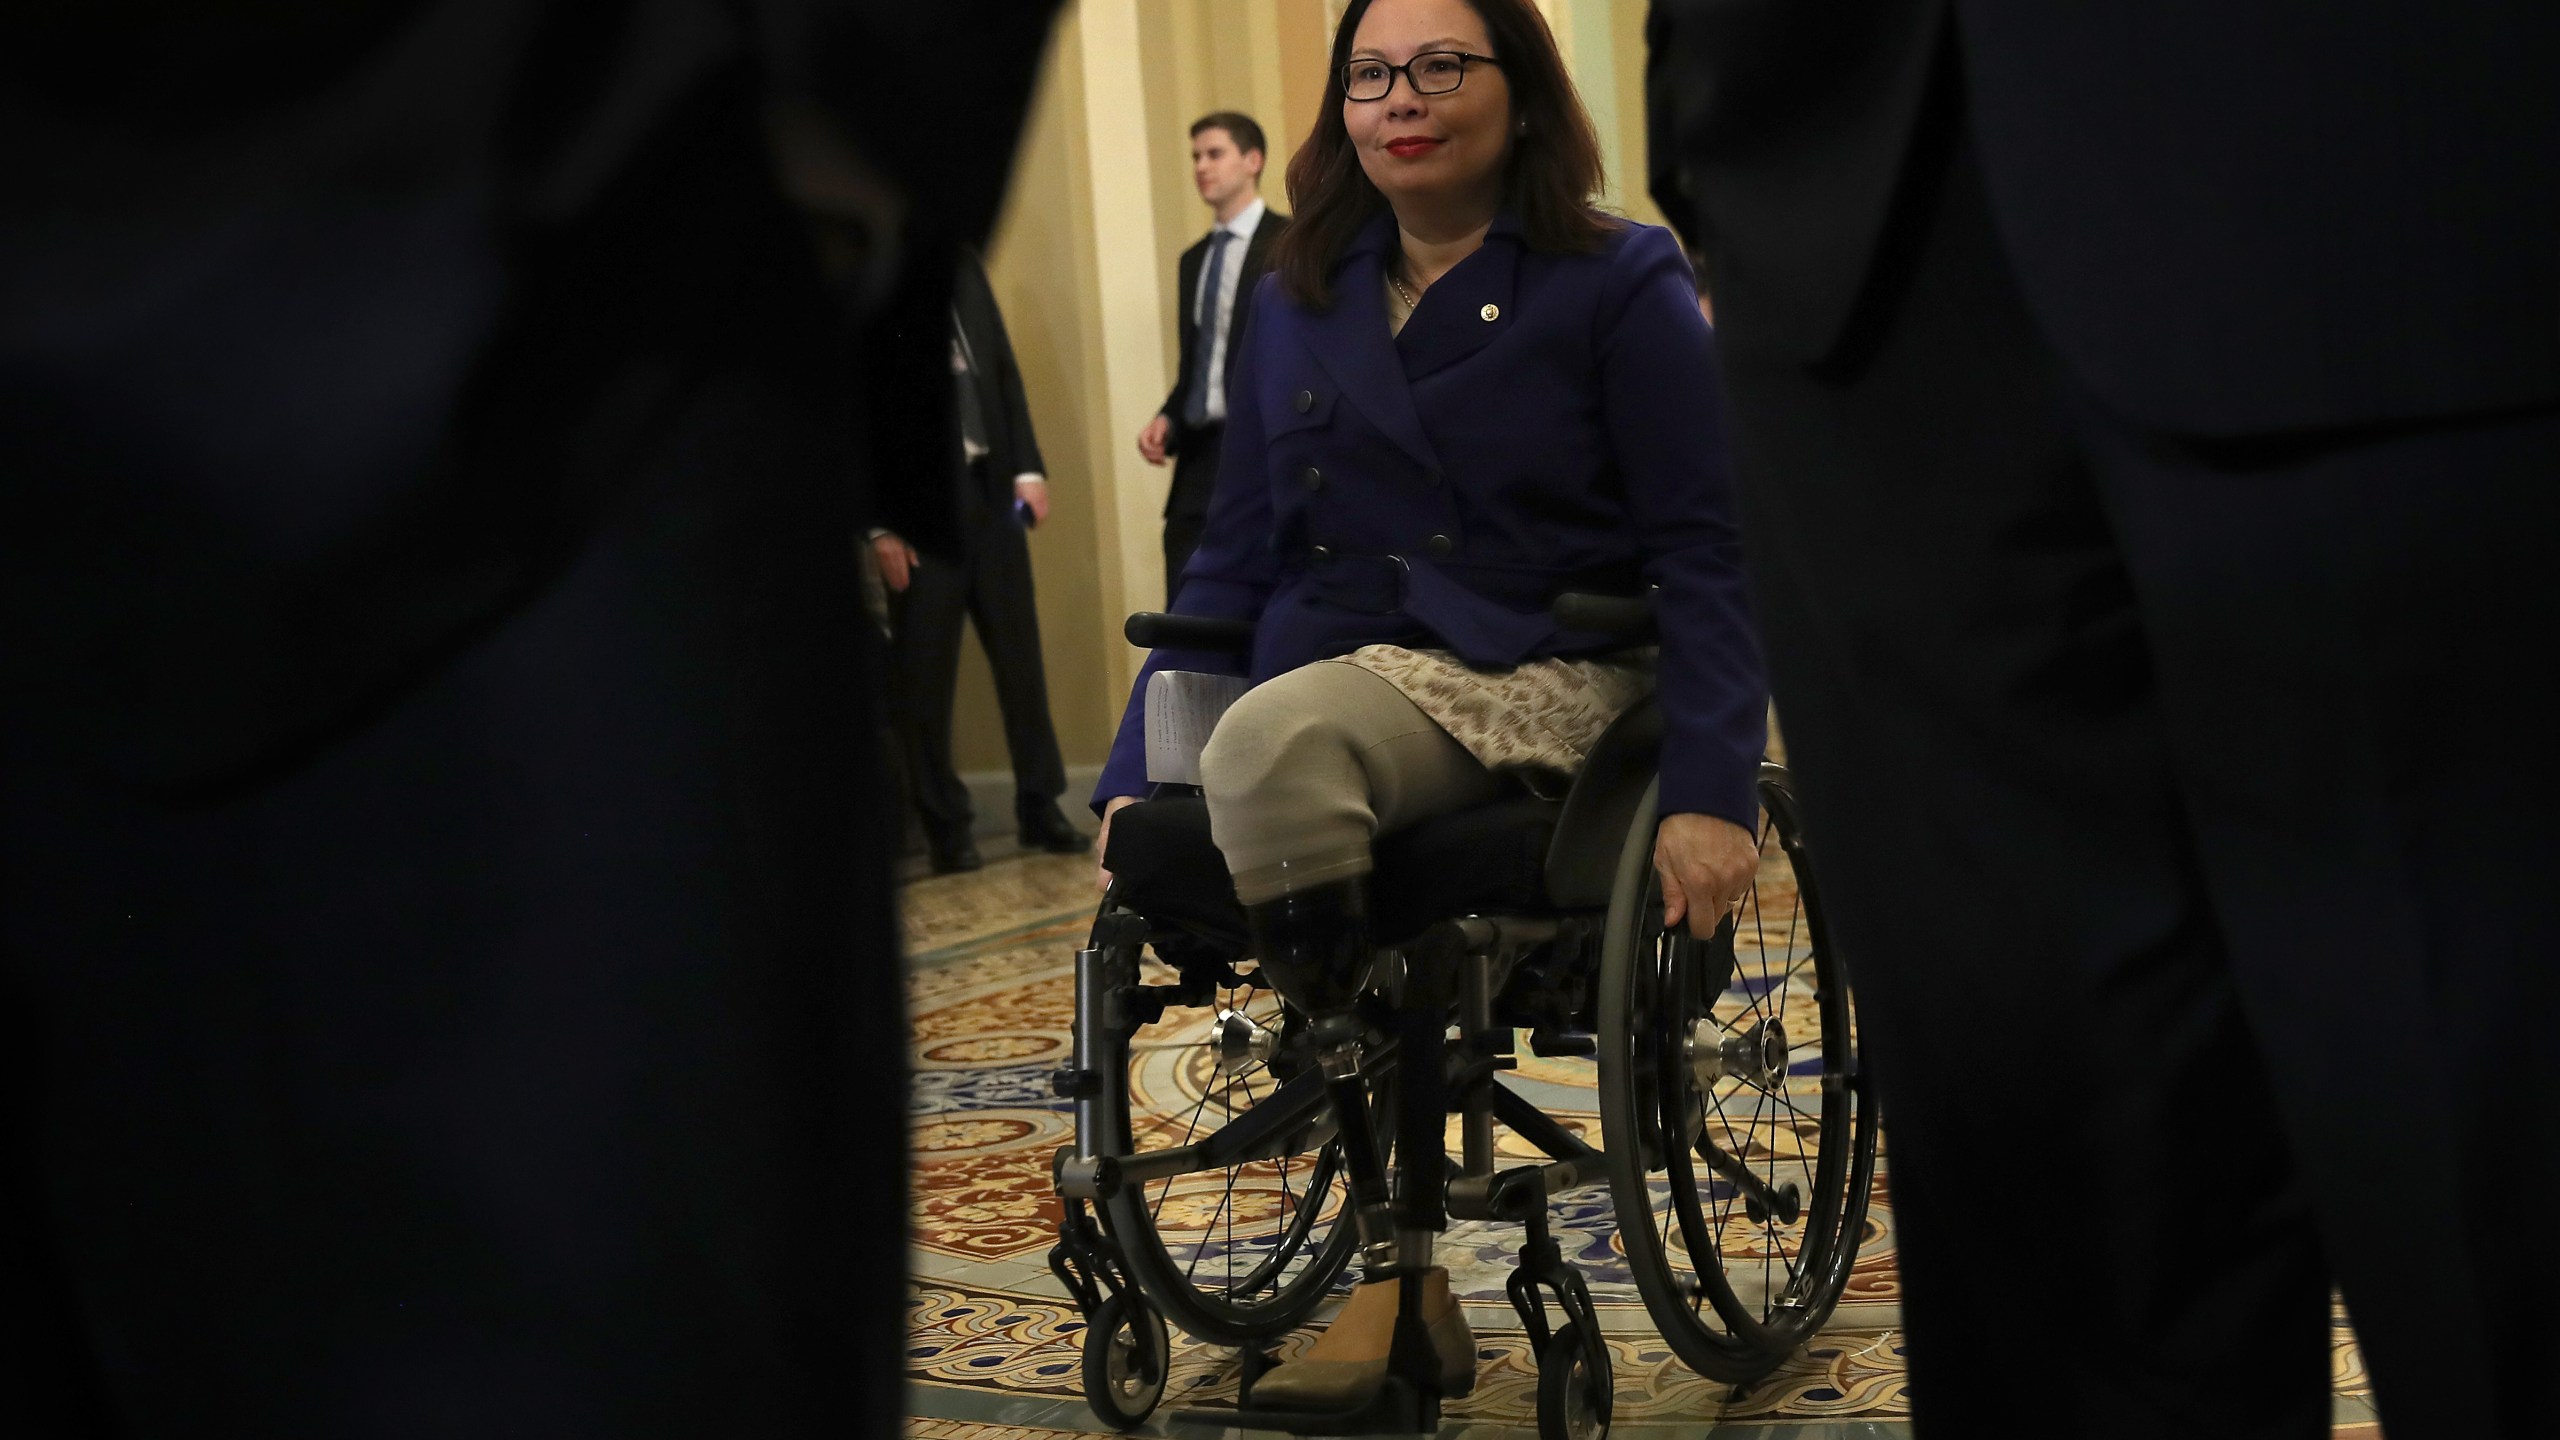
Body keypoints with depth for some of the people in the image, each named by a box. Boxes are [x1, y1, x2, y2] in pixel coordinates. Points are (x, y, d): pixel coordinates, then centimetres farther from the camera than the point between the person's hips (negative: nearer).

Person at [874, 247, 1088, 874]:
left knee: (1020, 653, 9)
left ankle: (1039, 806, 19)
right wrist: (879, 523, -11)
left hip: (989, 489, 5)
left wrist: (1028, 468, 1)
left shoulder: (962, 266, 9)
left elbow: (1004, 371, 10)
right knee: (924, 674, 3)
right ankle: (945, 826, 13)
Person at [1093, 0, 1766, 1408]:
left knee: (1272, 741, -35)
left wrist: (1711, 791, -16)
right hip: (1343, 680, 5)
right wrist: (1133, 776, 7)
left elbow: (1705, 552, -3)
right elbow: (1231, 563, 18)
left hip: (1543, 685, -5)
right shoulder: (1296, 305, 17)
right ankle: (1397, 1264, -14)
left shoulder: (1618, 282, 4)